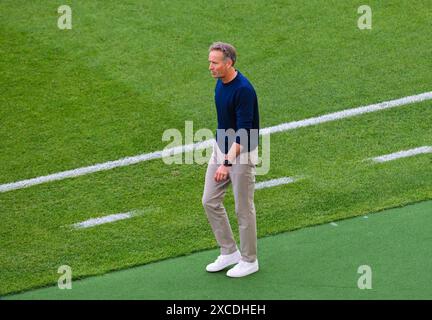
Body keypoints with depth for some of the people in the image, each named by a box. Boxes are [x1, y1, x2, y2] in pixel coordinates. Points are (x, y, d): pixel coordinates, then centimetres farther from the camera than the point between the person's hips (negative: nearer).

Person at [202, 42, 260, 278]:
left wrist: (227, 163, -33)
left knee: (243, 208, 2)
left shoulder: (243, 90, -25)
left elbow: (243, 132, -28)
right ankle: (229, 252, 23)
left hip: (242, 152, -9)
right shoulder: (220, 82, 3)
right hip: (221, 147, 9)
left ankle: (249, 260, 17)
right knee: (210, 201, 10)